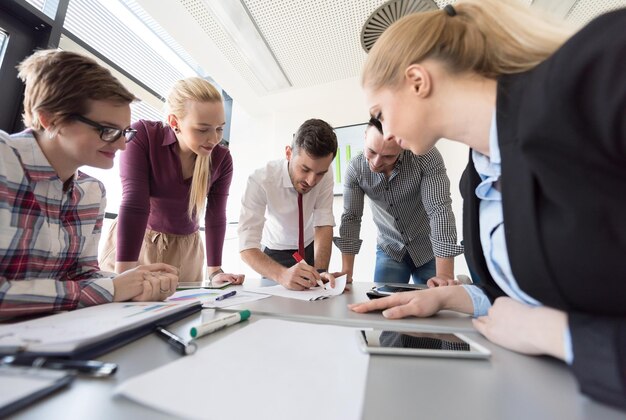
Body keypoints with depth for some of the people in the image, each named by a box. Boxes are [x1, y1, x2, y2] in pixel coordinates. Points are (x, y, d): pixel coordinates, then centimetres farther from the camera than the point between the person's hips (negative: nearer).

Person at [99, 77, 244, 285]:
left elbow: (216, 216, -10)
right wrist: (123, 276, -31)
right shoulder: (143, 135, -19)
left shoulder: (221, 158, -12)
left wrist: (214, 271, -14)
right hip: (133, 243, -2)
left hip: (186, 249, 2)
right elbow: (134, 204, -26)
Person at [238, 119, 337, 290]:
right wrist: (282, 274, -49)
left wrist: (320, 271, -37)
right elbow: (247, 247, -33)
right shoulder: (260, 180, -30)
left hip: (311, 248, 3)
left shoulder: (325, 176, -21)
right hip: (275, 252, -2)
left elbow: (324, 225, -23)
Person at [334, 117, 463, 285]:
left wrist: (445, 275, -34)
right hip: (389, 250, 2)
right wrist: (347, 271, -16)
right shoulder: (355, 168, -17)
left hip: (429, 249, -1)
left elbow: (440, 210, -28)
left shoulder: (426, 156, -25)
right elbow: (351, 217, -13)